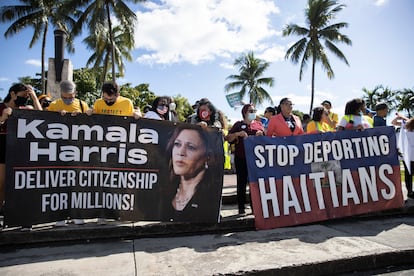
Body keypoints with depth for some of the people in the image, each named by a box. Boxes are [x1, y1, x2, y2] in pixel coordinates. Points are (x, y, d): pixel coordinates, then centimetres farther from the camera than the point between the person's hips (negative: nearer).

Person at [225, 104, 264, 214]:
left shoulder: (259, 124, 14)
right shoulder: (238, 125, 7)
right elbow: (228, 139, 3)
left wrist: (261, 135, -5)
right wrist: (238, 134, -14)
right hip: (241, 158, -2)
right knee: (241, 182, 2)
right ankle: (241, 208, 10)